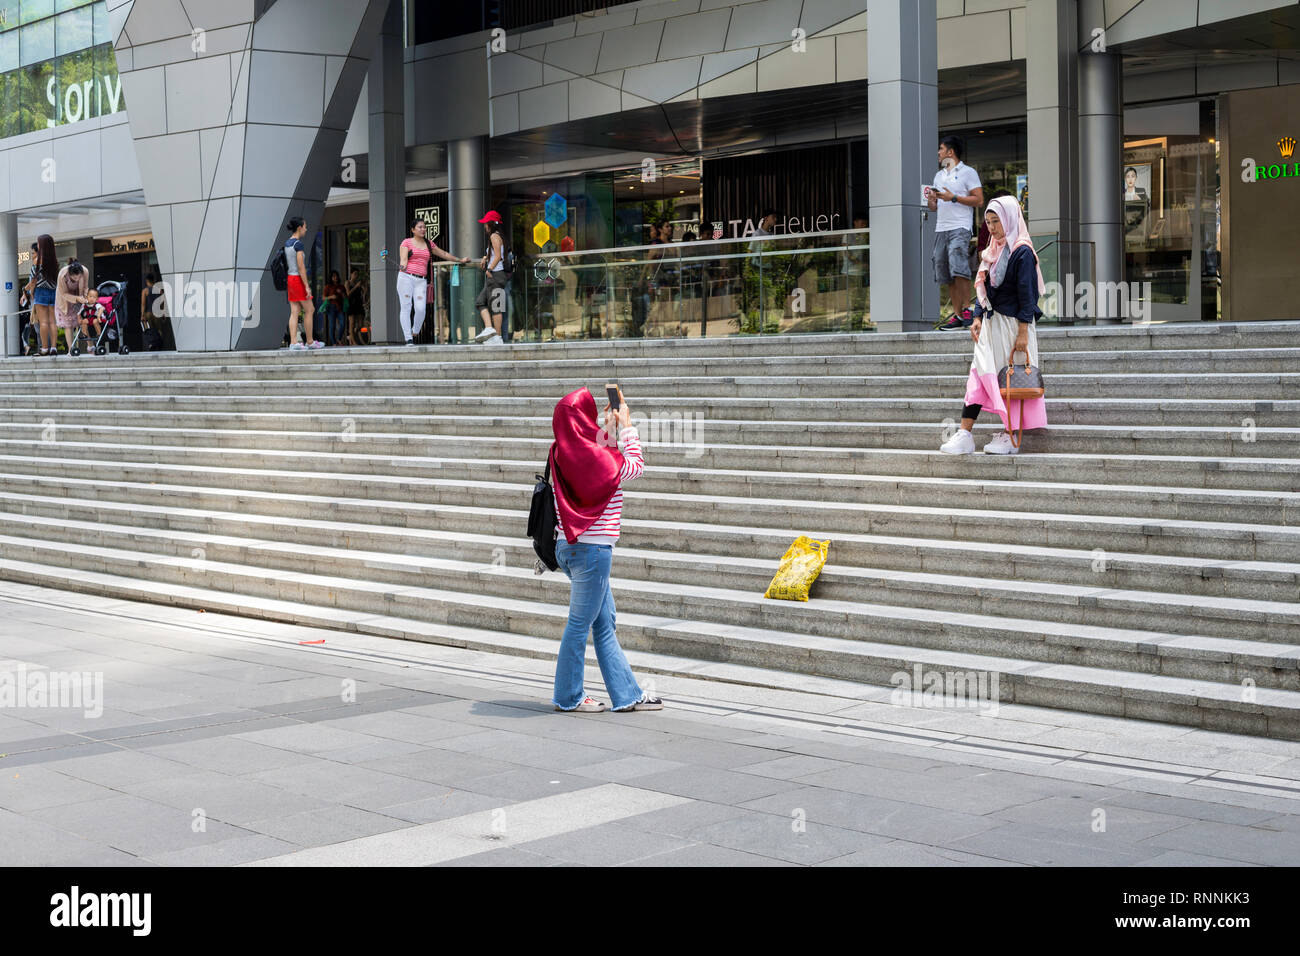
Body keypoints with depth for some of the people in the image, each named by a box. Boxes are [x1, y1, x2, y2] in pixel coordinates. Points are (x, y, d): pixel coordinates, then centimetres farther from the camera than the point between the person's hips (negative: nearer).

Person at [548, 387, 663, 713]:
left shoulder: (563, 455, 4)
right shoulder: (595, 458, -18)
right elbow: (635, 466, 0)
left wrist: (610, 427, 23)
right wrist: (626, 426, 9)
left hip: (570, 545, 9)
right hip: (592, 548, -9)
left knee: (604, 622, 13)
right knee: (580, 623, 3)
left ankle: (627, 694, 20)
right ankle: (568, 696, 13)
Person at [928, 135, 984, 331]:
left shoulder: (968, 173, 2)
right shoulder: (939, 175, 23)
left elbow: (979, 200, -6)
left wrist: (953, 198, -12)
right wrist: (931, 200, 2)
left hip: (960, 228, -7)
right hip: (941, 228, 7)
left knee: (958, 268, -22)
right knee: (946, 274, 1)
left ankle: (966, 309, -15)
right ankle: (957, 315, 3)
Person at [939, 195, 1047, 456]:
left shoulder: (1022, 253, -11)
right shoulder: (993, 251, 14)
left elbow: (1027, 294, -15)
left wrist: (1023, 332, -18)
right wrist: (978, 317, 7)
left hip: (1013, 324, -7)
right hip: (992, 324, 8)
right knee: (979, 374, -2)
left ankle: (1010, 437, 8)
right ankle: (964, 436, -7)